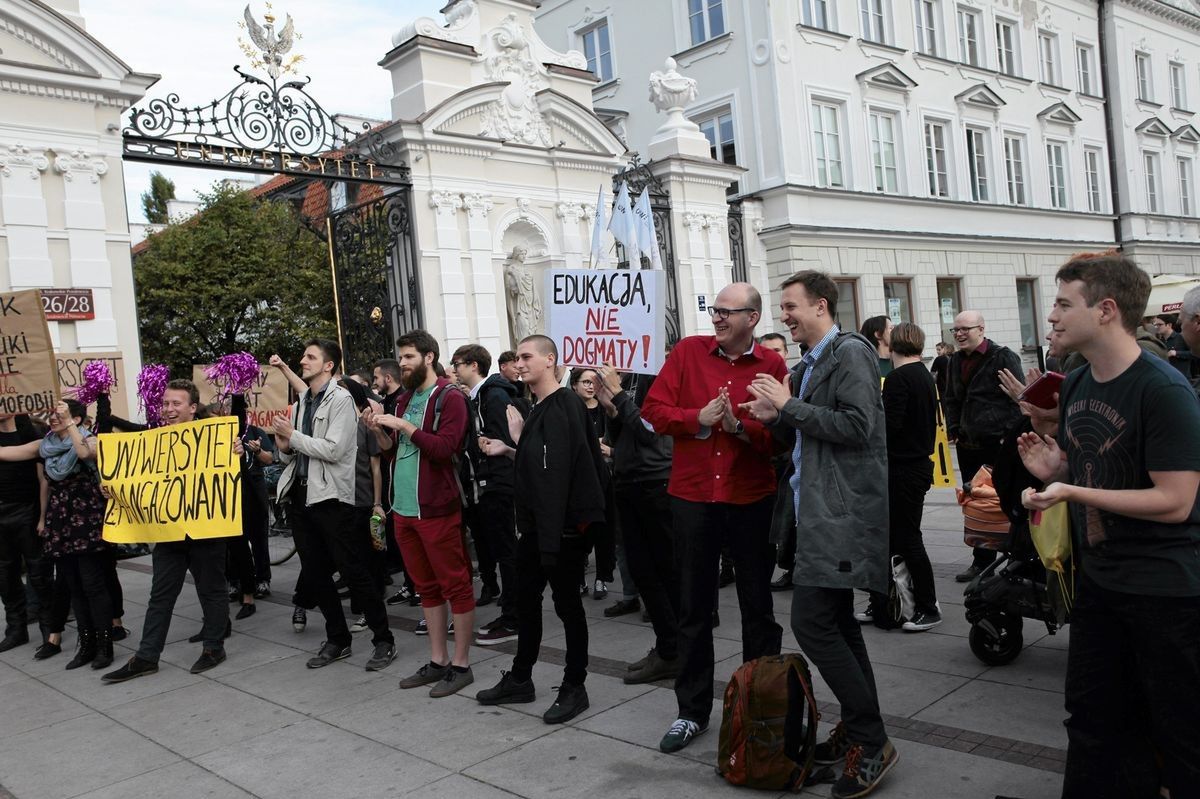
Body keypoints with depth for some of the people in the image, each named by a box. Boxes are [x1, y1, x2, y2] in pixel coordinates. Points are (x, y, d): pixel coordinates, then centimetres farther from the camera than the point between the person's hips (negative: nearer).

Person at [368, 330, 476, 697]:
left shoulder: (450, 398, -8)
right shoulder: (405, 399, 15)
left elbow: (444, 449, -19)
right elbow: (396, 448, 18)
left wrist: (403, 425, -18)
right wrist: (379, 431, 1)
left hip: (437, 508, -8)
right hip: (404, 508, 8)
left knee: (455, 585, 1)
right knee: (426, 586, 14)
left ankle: (461, 665, 9)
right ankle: (437, 661, 24)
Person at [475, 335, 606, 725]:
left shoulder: (564, 405, -15)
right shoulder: (539, 409, 14)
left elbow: (557, 467, -23)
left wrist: (521, 440, -19)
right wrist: (508, 450, 12)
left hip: (564, 521, -9)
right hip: (536, 522, 10)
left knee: (566, 602, 2)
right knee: (526, 598, 16)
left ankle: (574, 688, 16)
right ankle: (520, 679, 30)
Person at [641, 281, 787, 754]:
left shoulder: (772, 366, -4)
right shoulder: (688, 352, 1)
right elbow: (654, 410, -2)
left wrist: (740, 426, -24)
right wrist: (698, 418, -16)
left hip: (752, 500, -1)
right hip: (693, 498, 1)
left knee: (757, 605, 13)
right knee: (694, 608, 11)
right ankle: (692, 711, 24)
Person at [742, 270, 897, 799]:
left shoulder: (851, 353, -10)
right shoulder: (808, 366, 16)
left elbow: (857, 427, -22)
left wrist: (789, 406, -17)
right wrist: (776, 418, 3)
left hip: (841, 514, -10)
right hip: (820, 512, 10)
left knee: (812, 622, -13)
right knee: (836, 621, 15)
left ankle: (871, 741, -1)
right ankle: (859, 729, 27)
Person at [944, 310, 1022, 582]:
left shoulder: (1003, 357, -8)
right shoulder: (956, 361, 12)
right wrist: (954, 430, 10)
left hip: (999, 444, -7)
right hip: (968, 445, 7)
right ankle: (982, 560, 21)